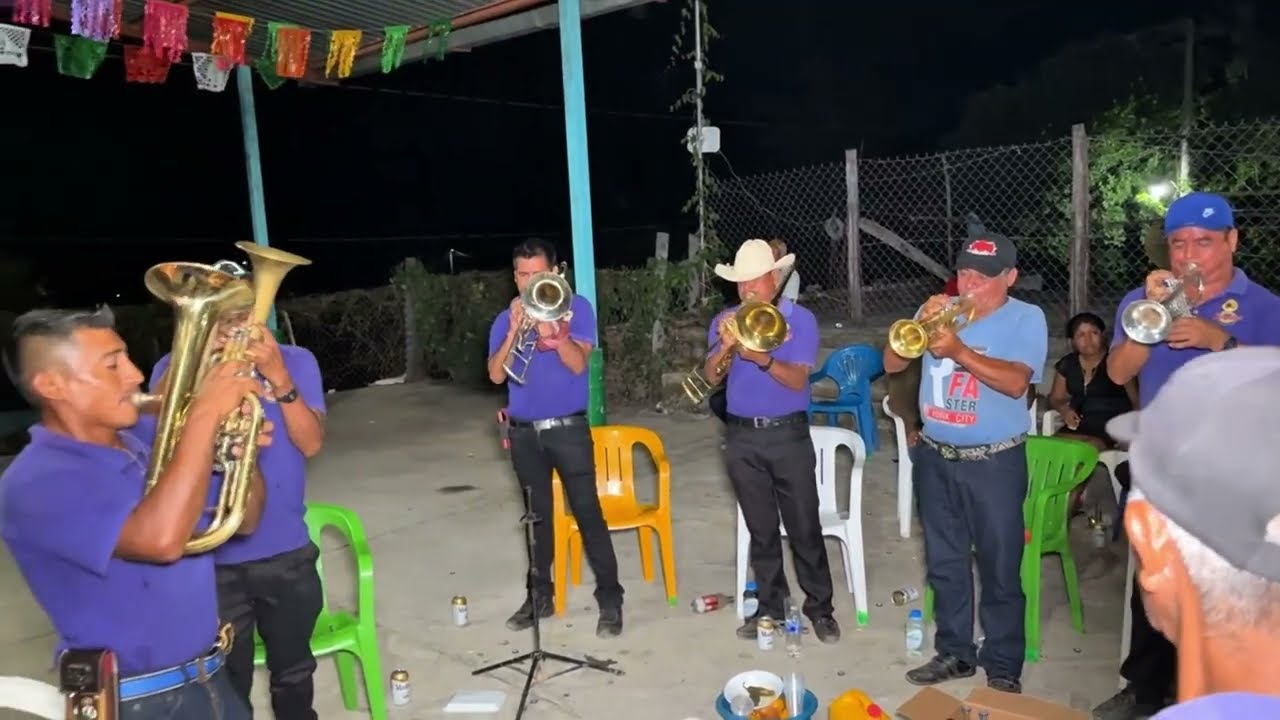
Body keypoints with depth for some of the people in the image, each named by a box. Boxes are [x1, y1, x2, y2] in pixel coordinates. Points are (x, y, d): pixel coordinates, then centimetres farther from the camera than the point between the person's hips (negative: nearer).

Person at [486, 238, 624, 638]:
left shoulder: (575, 308, -2)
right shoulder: (505, 319, 6)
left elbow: (578, 364, -12)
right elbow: (496, 375, -5)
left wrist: (550, 328, -25)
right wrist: (515, 330, -17)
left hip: (568, 428, -3)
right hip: (524, 432, 3)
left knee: (588, 512, -3)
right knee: (537, 516, 12)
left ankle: (610, 599, 4)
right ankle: (540, 595, 24)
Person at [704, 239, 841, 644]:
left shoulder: (800, 320, -4)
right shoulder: (725, 321, 5)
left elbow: (797, 380, -14)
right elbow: (710, 378, -5)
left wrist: (761, 357, -29)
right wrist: (725, 346, -24)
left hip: (788, 434, -3)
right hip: (742, 437, 3)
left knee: (805, 527, 2)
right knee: (761, 529, 11)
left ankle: (820, 607, 16)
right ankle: (770, 606, 22)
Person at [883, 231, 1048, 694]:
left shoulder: (1026, 318, -6)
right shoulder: (940, 309, 6)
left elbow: (1016, 382, -22)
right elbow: (892, 364, 1)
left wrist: (960, 350, -32)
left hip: (995, 463, -4)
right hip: (934, 458, 4)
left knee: (1000, 569, 5)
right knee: (944, 563, 14)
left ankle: (1003, 667, 20)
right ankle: (954, 652, 30)